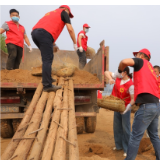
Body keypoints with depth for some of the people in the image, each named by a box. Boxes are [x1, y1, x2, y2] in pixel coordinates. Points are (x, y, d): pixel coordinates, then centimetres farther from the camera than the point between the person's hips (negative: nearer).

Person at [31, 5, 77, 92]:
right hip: (44, 33, -8)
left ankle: (47, 78, 27)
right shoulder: (63, 12, 16)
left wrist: (52, 43, 38)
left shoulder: (51, 13, 37)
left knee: (48, 57, 20)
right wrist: (75, 43, 12)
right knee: (47, 60, -9)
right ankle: (47, 85, -11)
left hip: (35, 32, 8)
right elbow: (70, 29, 6)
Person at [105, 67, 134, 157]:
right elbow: (107, 72, 0)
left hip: (125, 107, -7)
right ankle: (119, 145, 32)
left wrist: (128, 107, -34)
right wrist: (110, 79, -18)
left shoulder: (130, 84, -24)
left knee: (125, 128, -2)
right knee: (117, 127, 16)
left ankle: (127, 149, 11)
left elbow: (133, 99, -23)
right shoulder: (118, 77, -7)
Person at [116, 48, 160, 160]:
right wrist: (132, 103, 28)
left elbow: (125, 61, -18)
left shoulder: (141, 61, 2)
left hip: (147, 106, -9)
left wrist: (119, 71, 1)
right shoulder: (151, 69, 24)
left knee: (135, 137, -2)